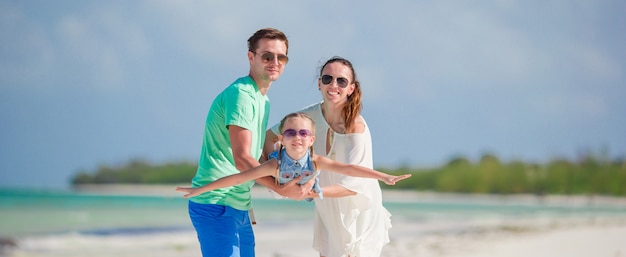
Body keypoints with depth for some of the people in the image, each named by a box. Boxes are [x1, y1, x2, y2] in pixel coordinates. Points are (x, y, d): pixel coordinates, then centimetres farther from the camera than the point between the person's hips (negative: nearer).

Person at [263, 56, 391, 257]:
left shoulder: (356, 126, -24)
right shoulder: (311, 115, -9)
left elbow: (354, 185, -26)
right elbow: (269, 136, 4)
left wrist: (312, 192, -37)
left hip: (358, 215, -5)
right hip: (328, 213, 5)